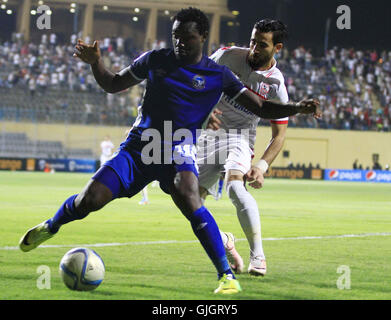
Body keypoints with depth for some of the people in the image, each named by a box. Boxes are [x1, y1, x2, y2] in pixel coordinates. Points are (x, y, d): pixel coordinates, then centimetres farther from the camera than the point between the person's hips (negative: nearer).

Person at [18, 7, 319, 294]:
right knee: (89, 200, -10)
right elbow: (112, 84, 16)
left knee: (189, 199, -34)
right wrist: (95, 62, -3)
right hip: (138, 147, 2)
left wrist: (296, 108, -16)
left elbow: (261, 108, 0)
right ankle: (51, 226, 26)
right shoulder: (156, 60, 6)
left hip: (178, 151, -2)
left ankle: (227, 275, -30)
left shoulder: (217, 75, 1)